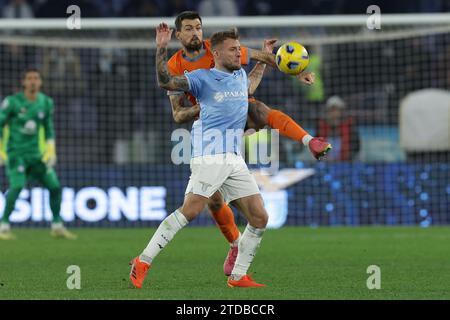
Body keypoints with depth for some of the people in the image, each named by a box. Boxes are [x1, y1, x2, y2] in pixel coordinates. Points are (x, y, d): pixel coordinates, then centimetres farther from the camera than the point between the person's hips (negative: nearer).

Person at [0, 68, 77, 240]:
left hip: (34, 154, 5)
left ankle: (57, 227, 14)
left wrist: (50, 150, 6)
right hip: (15, 153, -5)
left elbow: (48, 128, 15)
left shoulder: (46, 103, 2)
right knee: (17, 185, -26)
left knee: (55, 186, -1)